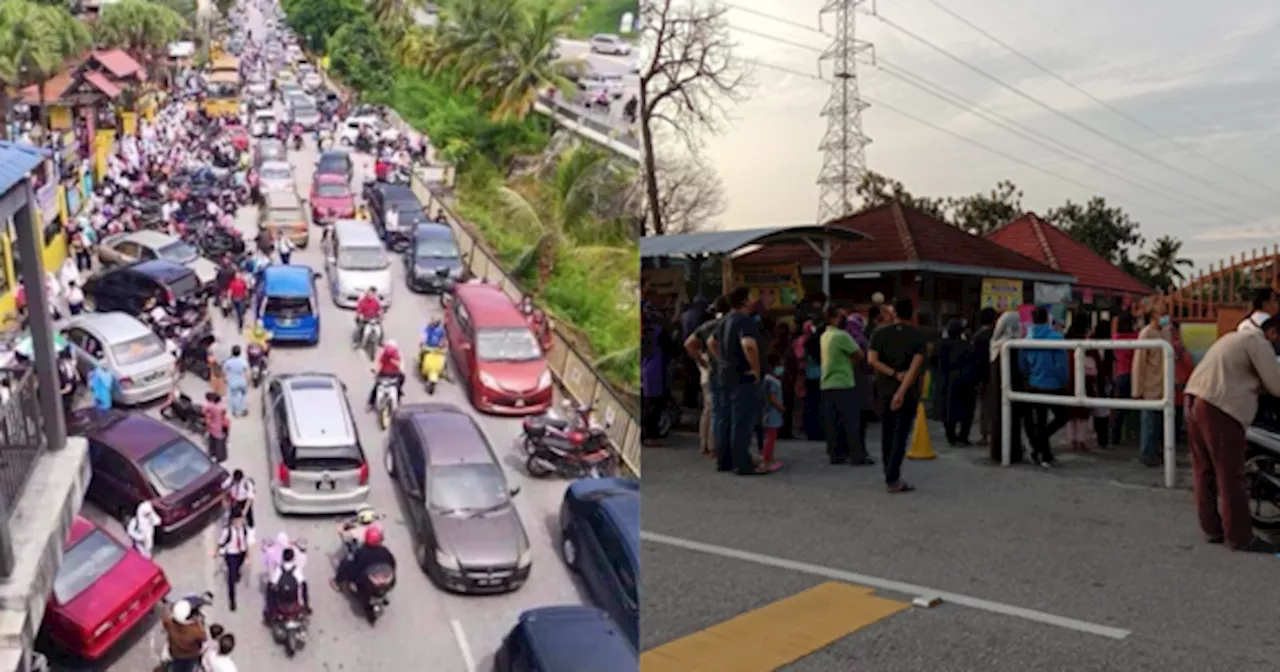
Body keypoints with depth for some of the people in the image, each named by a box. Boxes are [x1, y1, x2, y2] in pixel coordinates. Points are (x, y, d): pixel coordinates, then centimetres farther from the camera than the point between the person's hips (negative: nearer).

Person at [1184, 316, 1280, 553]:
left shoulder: (1236, 337, 26)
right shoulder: (1259, 342, -4)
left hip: (1196, 401, 10)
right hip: (1218, 408, -10)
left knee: (1204, 471, 13)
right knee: (1230, 476, -3)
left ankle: (1212, 529, 19)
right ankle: (1240, 537, 3)